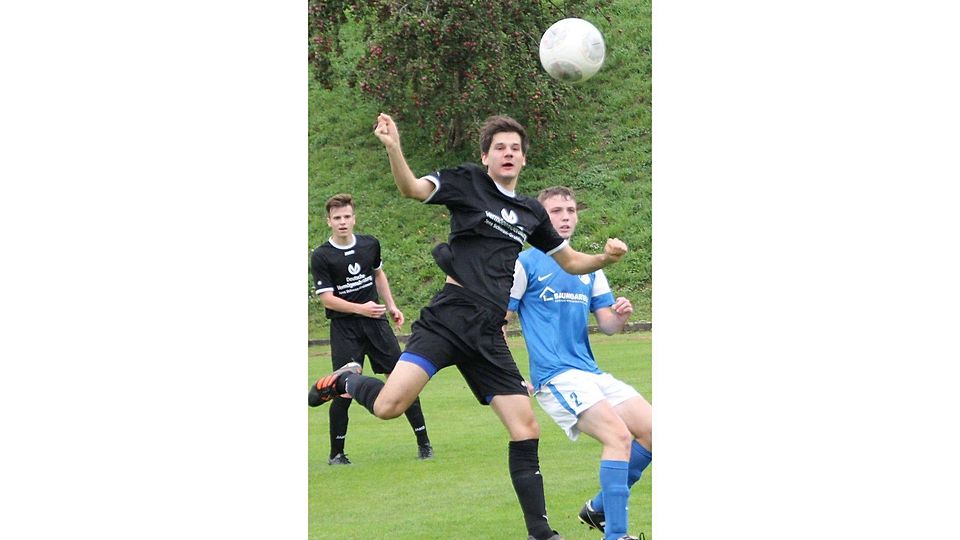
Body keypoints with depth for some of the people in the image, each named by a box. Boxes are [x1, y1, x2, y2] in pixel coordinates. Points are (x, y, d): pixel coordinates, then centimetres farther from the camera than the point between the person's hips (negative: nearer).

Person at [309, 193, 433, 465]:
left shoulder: (370, 244, 4)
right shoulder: (321, 256, -9)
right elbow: (327, 299, -11)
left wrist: (391, 306, 16)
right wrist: (360, 308, -22)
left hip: (376, 322, 3)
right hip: (344, 329, -3)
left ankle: (423, 442, 7)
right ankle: (336, 452, 8)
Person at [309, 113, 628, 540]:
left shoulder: (530, 212, 18)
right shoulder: (467, 182, 3)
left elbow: (570, 262, 29)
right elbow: (411, 188, -14)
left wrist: (605, 257, 8)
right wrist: (393, 149, -33)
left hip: (488, 335, 5)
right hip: (449, 317, -5)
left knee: (526, 430, 0)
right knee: (388, 406, -22)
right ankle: (348, 380, 13)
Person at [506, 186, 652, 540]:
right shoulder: (526, 264, -2)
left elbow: (607, 326, 14)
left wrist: (620, 316, -9)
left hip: (591, 373, 8)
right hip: (557, 376, -8)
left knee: (651, 431, 1)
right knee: (619, 435, -23)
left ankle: (599, 509, 16)